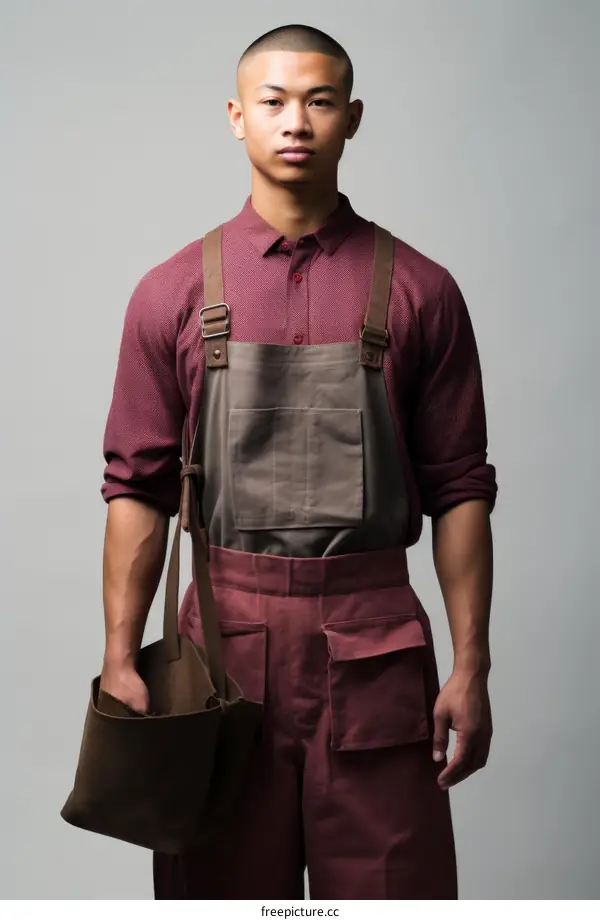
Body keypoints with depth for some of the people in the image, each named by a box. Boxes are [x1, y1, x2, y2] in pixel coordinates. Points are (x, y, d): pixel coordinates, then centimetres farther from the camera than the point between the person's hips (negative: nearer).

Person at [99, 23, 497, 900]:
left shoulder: (420, 290, 2)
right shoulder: (173, 292, 3)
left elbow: (460, 488, 2)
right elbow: (137, 489, 2)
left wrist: (471, 665, -3)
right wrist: (120, 658, -4)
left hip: (374, 644, 0)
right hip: (226, 638, 1)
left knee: (393, 890, 7)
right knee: (227, 891, 12)